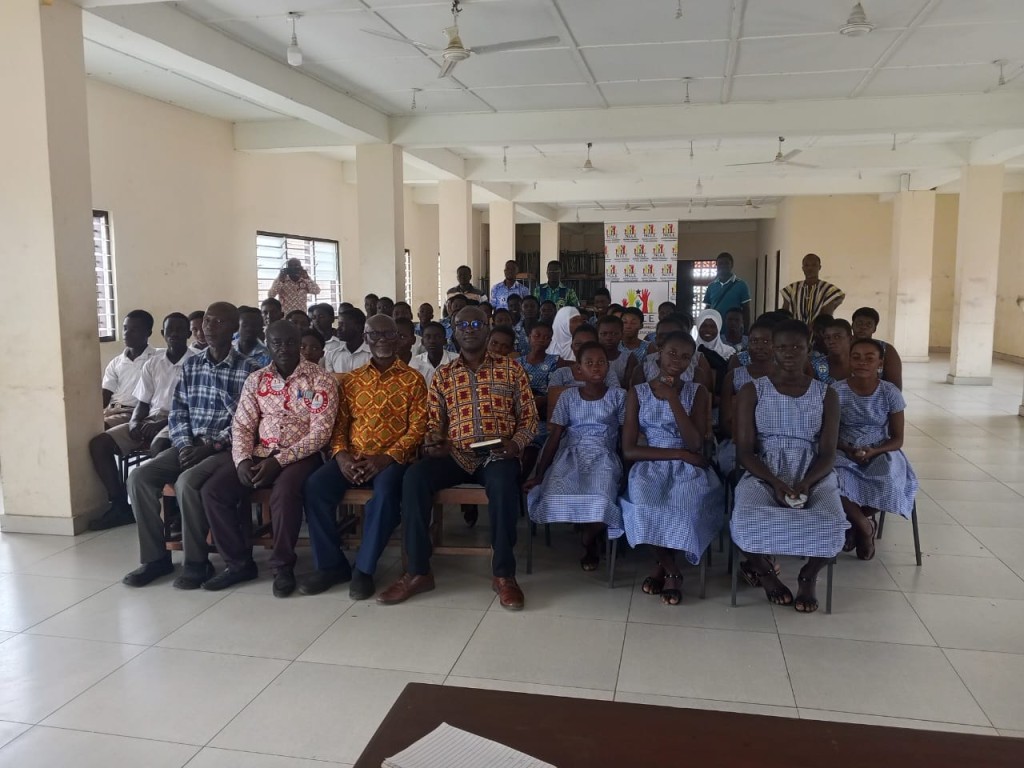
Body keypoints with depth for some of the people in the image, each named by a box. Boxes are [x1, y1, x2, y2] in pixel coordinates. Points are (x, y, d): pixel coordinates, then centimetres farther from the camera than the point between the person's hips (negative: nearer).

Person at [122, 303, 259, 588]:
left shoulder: (248, 370, -4)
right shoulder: (190, 366, 13)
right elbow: (177, 412, 11)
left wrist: (211, 446, -18)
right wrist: (185, 444, -6)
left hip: (226, 448, -6)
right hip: (189, 445, 6)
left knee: (187, 481, -32)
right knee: (139, 477, -16)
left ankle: (197, 562, -16)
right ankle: (155, 556, -4)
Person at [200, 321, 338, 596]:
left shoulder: (321, 379, -5)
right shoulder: (256, 380, 10)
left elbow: (321, 432, -12)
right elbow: (241, 425, 8)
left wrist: (279, 460, -19)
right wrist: (242, 459, -12)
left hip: (300, 456, -5)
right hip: (260, 454, 5)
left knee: (284, 493, -36)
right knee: (213, 489, -16)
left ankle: (283, 566, -13)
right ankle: (238, 562, -1)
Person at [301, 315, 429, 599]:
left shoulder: (413, 379, 4)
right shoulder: (350, 380, 15)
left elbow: (418, 427, -3)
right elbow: (340, 423, 12)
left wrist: (386, 458, -16)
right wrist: (341, 454, -10)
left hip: (393, 458, -3)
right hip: (353, 458, 3)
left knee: (386, 491, -36)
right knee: (315, 485, -23)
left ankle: (364, 569, -19)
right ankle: (331, 564, -9)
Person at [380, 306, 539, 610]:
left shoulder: (511, 368, 9)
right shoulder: (442, 376, 14)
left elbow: (529, 417, 8)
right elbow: (434, 424, 14)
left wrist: (515, 444, -10)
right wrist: (432, 445, -9)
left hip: (497, 454, -2)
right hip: (456, 455, 2)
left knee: (503, 483, -37)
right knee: (415, 476, -27)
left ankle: (504, 573, -22)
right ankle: (418, 571, -19)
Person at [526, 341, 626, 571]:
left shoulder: (618, 396, 5)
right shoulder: (568, 397, 8)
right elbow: (554, 436, 4)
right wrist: (539, 474, -3)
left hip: (603, 457, -1)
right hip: (570, 455, 1)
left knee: (600, 502, -33)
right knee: (554, 498, -30)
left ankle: (589, 541, 3)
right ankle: (590, 537, 1)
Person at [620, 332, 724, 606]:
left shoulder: (698, 393, 5)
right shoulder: (638, 393, 5)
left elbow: (695, 445, -10)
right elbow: (629, 450, -3)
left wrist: (673, 399, -15)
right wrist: (677, 453, -12)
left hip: (689, 469, 0)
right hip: (651, 466, 0)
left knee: (687, 502, -34)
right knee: (643, 501, -34)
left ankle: (662, 566, -8)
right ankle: (672, 570, -10)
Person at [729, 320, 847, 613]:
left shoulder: (826, 394, 10)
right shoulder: (752, 391, 5)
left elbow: (828, 453, 2)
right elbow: (744, 451, -2)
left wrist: (805, 484, -18)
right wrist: (776, 483, -18)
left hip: (814, 475, 1)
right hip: (763, 473, -1)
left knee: (832, 526, -31)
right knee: (748, 522, -34)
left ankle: (808, 577, 3)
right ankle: (764, 572, 1)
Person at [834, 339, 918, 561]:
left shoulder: (891, 393, -5)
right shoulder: (837, 391, -7)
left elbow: (897, 439, -1)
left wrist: (872, 451, -20)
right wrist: (847, 449, -19)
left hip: (881, 452, 1)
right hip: (844, 452, -1)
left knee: (889, 482, -31)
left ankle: (857, 523, 2)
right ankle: (865, 526, -5)